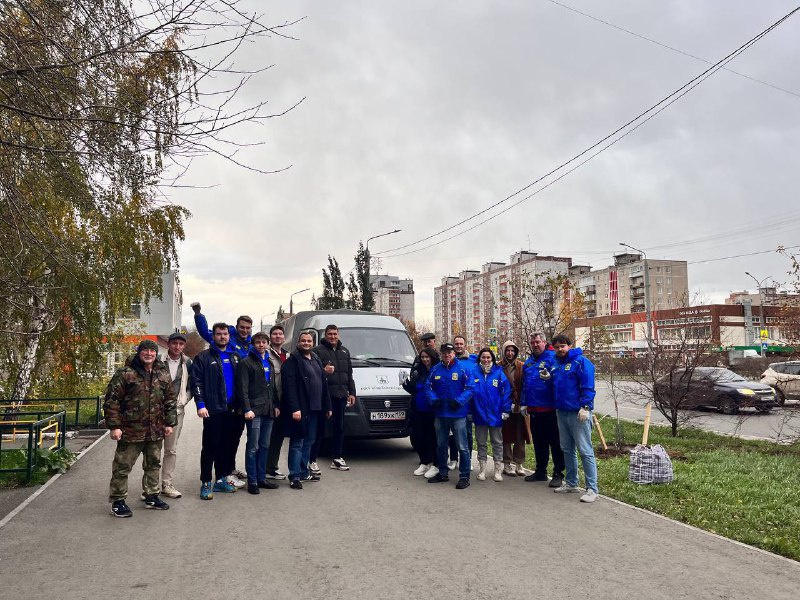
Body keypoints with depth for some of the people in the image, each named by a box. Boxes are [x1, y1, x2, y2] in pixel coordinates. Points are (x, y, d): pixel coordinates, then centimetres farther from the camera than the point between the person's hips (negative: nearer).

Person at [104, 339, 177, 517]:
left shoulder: (163, 375, 8)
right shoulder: (125, 374, -8)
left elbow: (170, 400, 14)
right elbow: (111, 400, -9)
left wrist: (169, 423, 9)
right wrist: (114, 426, -13)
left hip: (156, 431, 5)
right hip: (130, 430, -5)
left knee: (153, 464, 16)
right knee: (122, 466, 3)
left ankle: (151, 496, 31)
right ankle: (118, 501, 17)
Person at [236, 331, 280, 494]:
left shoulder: (269, 362, 18)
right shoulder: (246, 362, -4)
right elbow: (242, 389, -10)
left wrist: (276, 405, 13)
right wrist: (247, 409, -17)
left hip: (268, 410, 7)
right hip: (254, 410, -7)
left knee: (265, 446, 11)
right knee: (253, 447, -3)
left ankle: (261, 478, 19)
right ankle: (252, 482, 4)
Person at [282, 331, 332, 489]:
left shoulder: (316, 361, 18)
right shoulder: (292, 361, -7)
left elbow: (324, 384, 19)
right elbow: (290, 387, -16)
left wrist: (327, 406, 15)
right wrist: (294, 408, -23)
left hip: (314, 409, 8)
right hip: (300, 410, -8)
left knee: (308, 442, 14)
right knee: (297, 442, -3)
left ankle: (303, 472, 24)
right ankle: (294, 476, 2)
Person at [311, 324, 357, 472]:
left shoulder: (344, 351, 18)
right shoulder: (318, 351, -3)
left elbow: (349, 374, 21)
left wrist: (352, 392, 14)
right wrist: (323, 371, -27)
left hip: (340, 395, 6)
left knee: (339, 427, 12)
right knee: (319, 428, -3)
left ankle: (337, 458, 22)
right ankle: (312, 460, 4)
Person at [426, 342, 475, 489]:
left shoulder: (463, 369, -6)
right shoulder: (435, 369, 6)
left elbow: (469, 388, -9)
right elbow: (428, 387, 9)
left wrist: (458, 401, -20)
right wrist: (434, 399, -8)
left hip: (458, 414, -5)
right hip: (440, 414, 5)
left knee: (462, 447, -2)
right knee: (440, 445, 16)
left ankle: (464, 477, 7)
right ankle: (442, 473, 31)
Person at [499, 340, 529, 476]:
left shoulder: (521, 366, 3)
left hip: (519, 406, 2)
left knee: (520, 437, 7)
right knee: (506, 436, 5)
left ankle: (518, 463, 18)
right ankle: (508, 464, 15)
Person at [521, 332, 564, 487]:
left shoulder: (552, 357, -8)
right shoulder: (528, 362, 16)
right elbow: (524, 384, 21)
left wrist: (549, 377, -33)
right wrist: (524, 403, 18)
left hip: (550, 409, -7)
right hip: (534, 409, 8)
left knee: (555, 442, 1)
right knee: (538, 442, 16)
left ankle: (558, 474, 9)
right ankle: (540, 471, 28)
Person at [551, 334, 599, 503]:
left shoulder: (581, 361, -9)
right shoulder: (555, 364, 14)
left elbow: (588, 387, -15)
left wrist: (585, 407, -20)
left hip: (578, 413, -8)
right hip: (561, 412, 8)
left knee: (585, 451, -6)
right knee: (567, 449, 16)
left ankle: (592, 489, -2)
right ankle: (571, 483, 27)